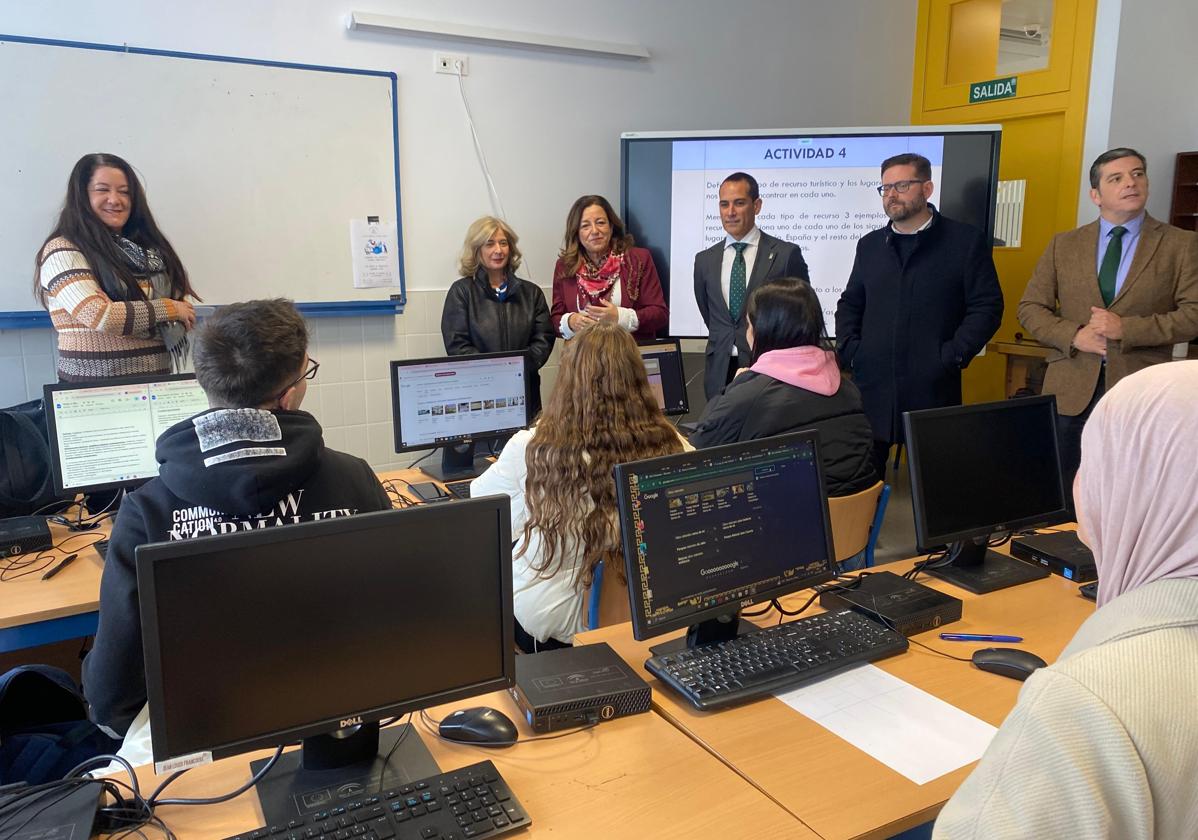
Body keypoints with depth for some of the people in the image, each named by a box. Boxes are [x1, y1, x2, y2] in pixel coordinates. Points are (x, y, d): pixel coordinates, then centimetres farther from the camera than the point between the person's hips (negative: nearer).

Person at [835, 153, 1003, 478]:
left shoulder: (966, 240, 2)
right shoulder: (870, 244, 16)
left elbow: (987, 305, -1)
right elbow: (850, 303, 20)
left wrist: (952, 356, -10)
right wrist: (848, 349, 4)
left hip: (932, 388, -3)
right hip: (872, 387, 4)